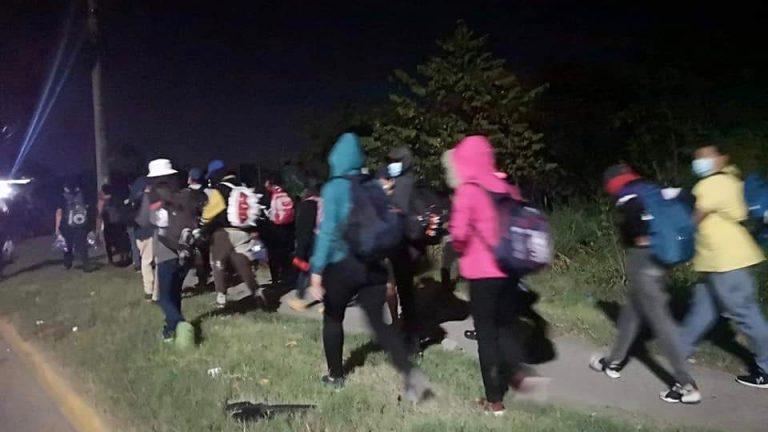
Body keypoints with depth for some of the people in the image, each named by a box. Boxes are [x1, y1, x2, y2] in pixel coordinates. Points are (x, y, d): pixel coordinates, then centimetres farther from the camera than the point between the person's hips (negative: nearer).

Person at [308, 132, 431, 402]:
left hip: (342, 266, -4)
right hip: (373, 265, 4)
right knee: (378, 322, 7)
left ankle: (335, 376, 28)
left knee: (333, 319, 17)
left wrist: (317, 270, -14)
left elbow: (328, 231, -16)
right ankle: (411, 373, -7)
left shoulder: (333, 188, -9)